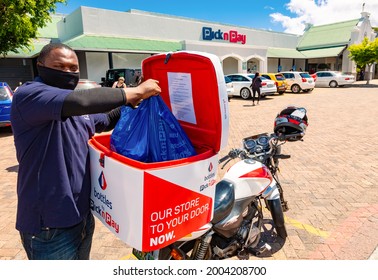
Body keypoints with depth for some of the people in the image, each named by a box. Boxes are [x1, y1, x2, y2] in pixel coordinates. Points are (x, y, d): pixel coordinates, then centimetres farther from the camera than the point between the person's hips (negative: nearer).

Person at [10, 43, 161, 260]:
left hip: (81, 213, 9)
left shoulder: (79, 109, 11)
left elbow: (106, 121, 23)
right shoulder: (29, 94, -18)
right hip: (50, 222, -8)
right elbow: (80, 101, -35)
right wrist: (135, 92, -26)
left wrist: (131, 103, 5)